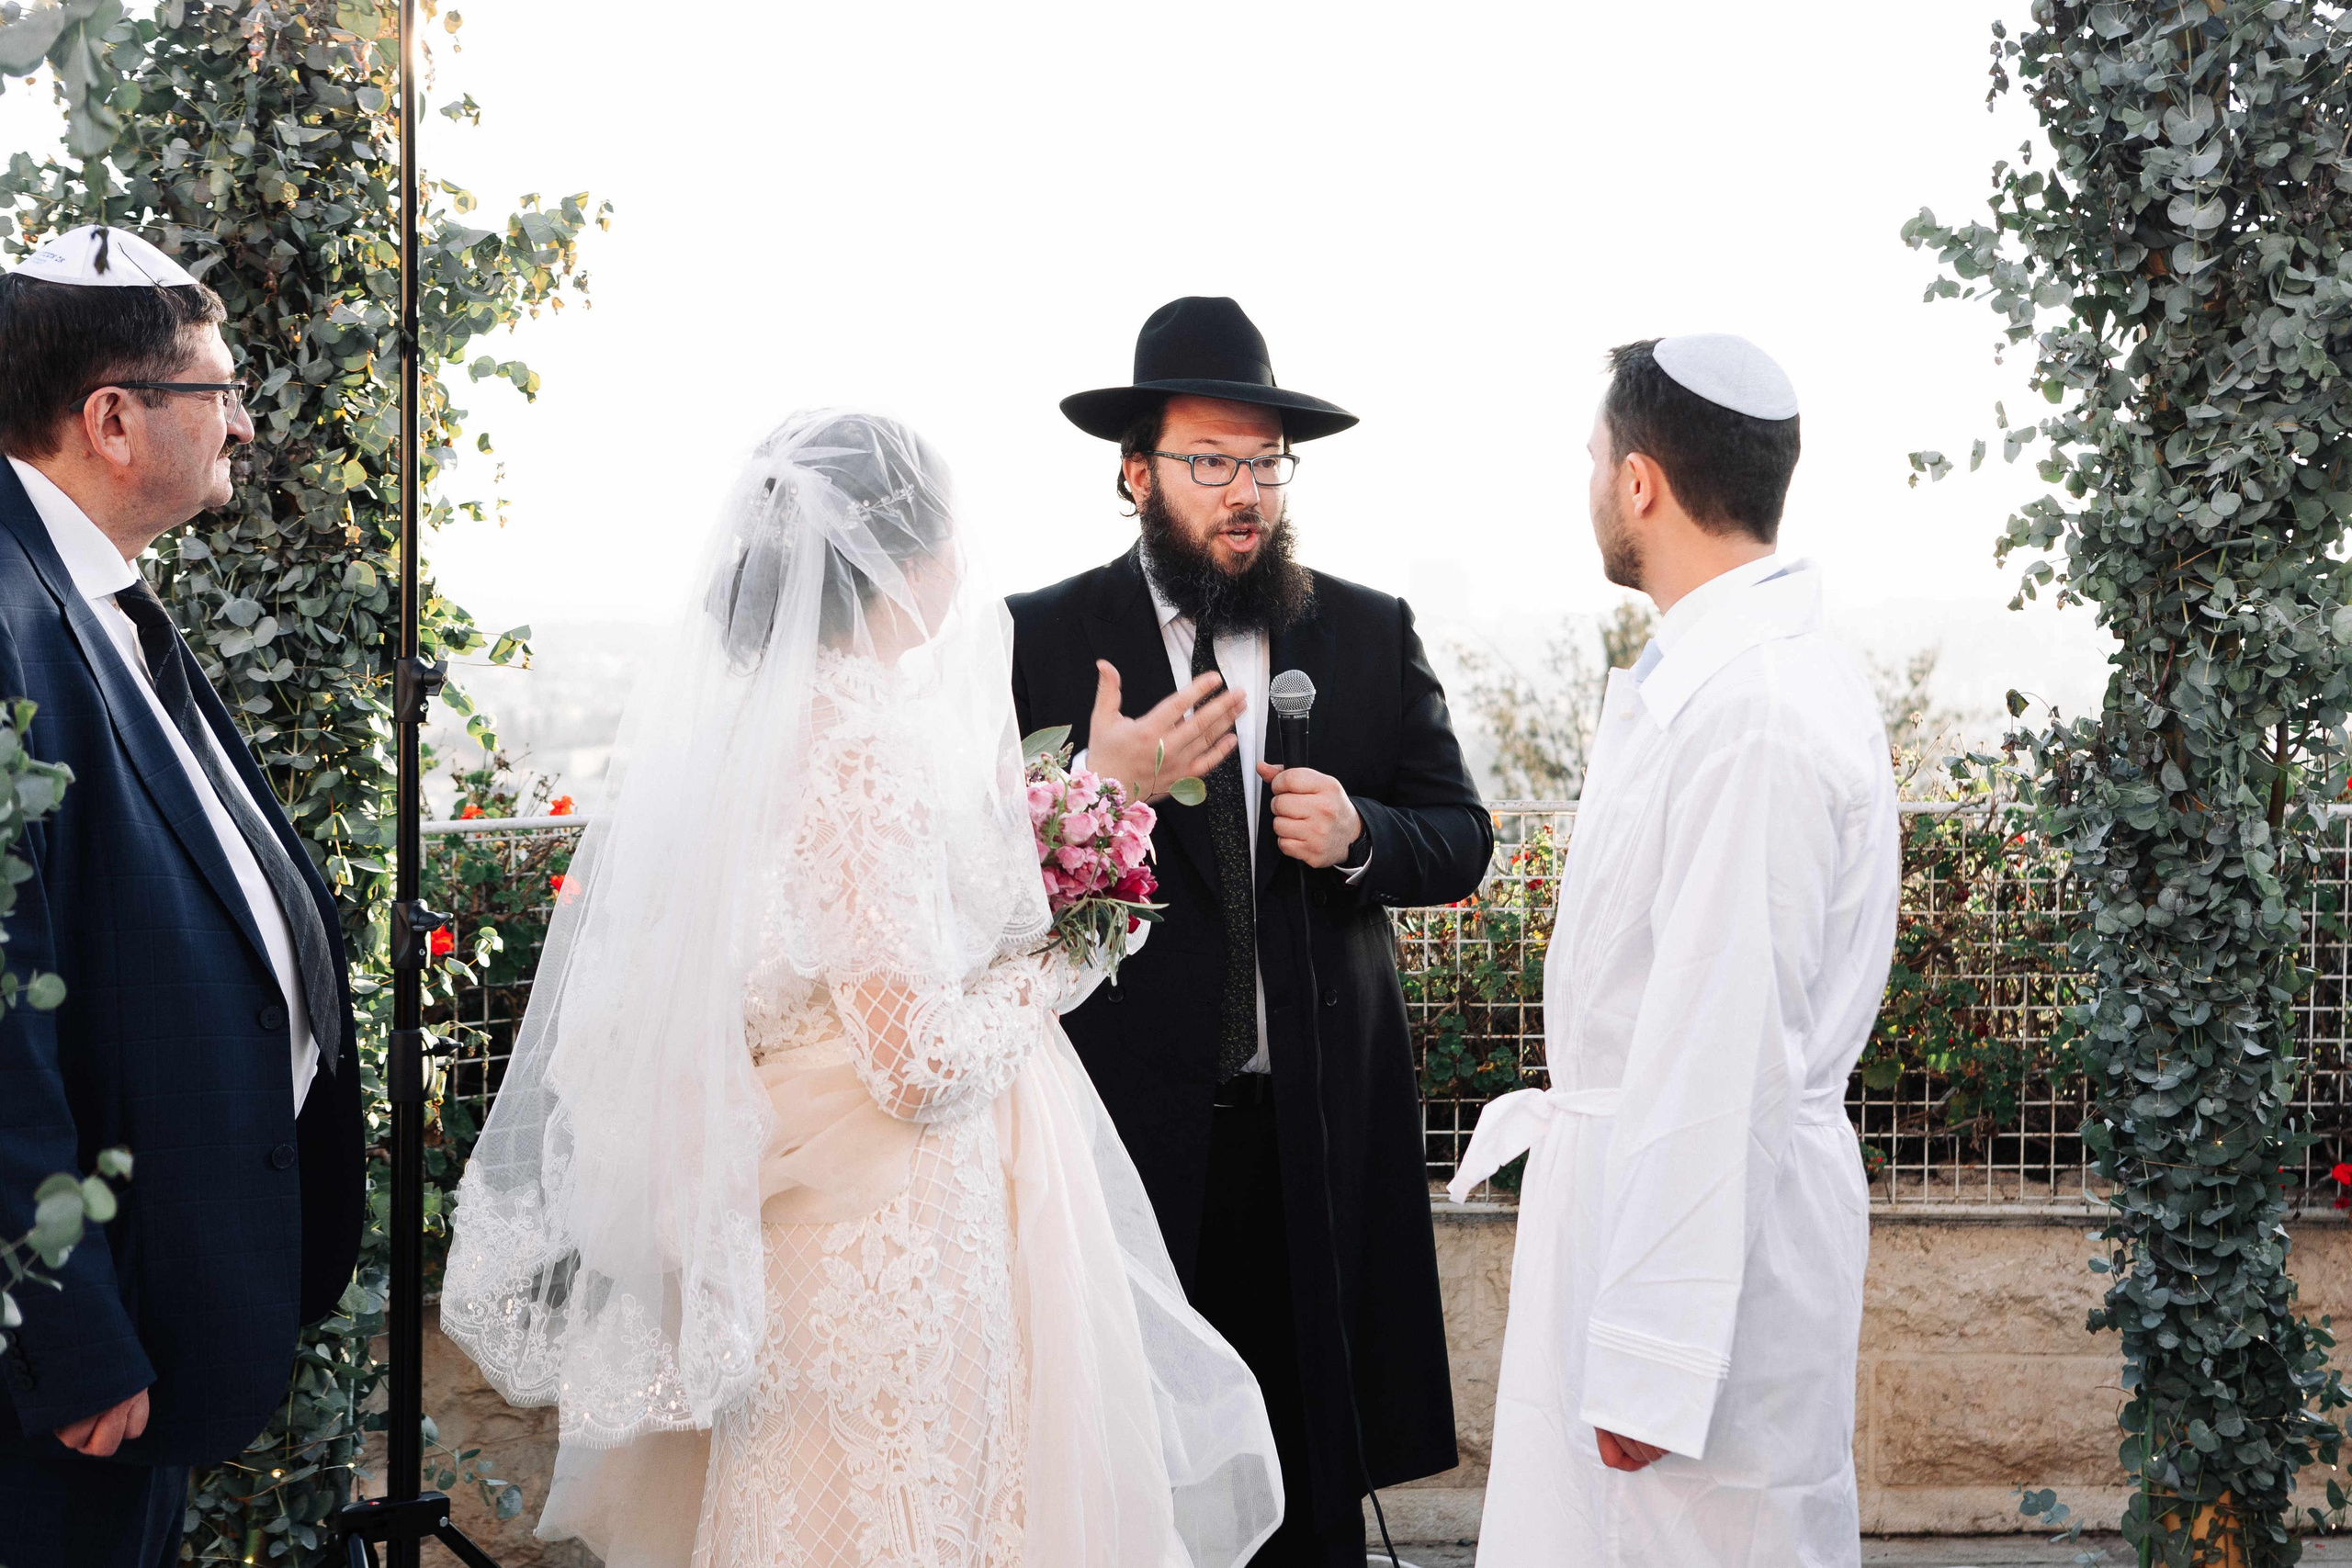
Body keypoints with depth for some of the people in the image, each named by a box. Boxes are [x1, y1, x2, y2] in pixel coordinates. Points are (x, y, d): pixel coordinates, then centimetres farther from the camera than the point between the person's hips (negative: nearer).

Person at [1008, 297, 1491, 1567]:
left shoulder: (1372, 635, 7)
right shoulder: (1042, 640, -1)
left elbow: (1462, 837, 8)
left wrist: (1359, 834, -12)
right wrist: (1101, 787, -23)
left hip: (1318, 1128, 2)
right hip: (1124, 1123, -2)